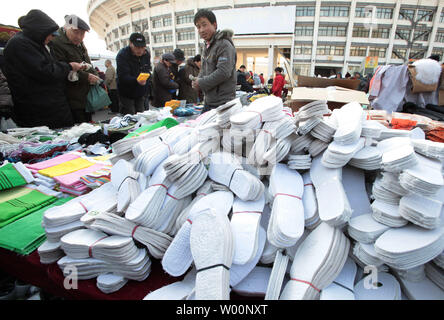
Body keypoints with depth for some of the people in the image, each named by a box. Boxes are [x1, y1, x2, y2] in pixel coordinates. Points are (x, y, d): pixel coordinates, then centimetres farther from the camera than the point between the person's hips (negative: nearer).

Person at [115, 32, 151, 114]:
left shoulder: (146, 54, 2)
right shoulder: (122, 55, -17)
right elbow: (123, 76, -27)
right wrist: (136, 81, -46)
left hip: (141, 94, 5)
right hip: (127, 94, -5)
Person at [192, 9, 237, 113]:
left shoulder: (224, 45, -13)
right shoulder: (207, 46, 16)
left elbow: (223, 72, -24)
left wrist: (201, 83, -15)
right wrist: (198, 80, 3)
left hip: (222, 102, -9)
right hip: (208, 101, 10)